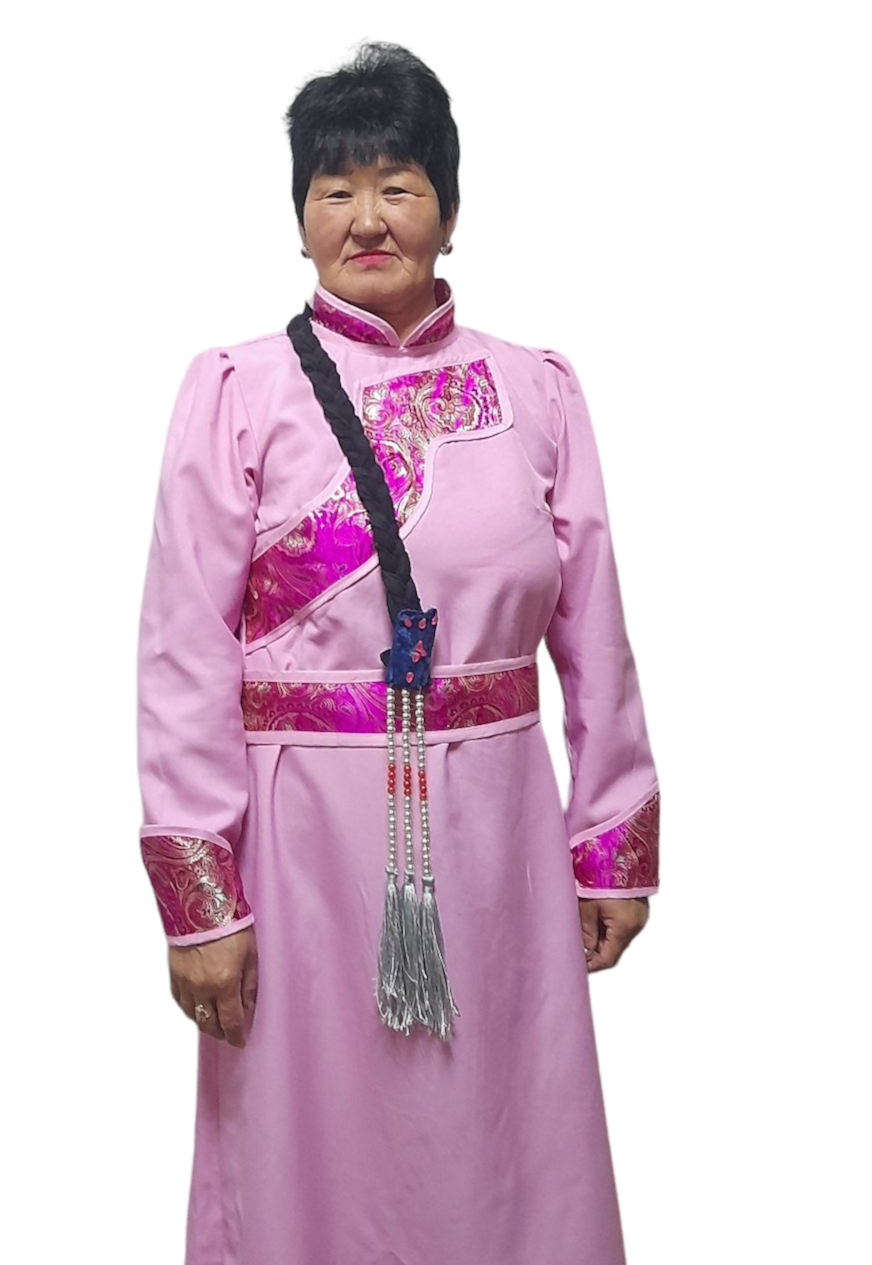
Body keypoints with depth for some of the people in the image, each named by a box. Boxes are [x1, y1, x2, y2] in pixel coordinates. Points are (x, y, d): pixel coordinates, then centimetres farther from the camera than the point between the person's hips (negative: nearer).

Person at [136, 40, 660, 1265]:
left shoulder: (537, 392, 4)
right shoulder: (236, 391, -3)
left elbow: (595, 637, 6)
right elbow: (182, 655, -5)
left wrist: (615, 844, 7)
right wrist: (198, 893, -8)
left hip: (497, 830, 2)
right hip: (307, 835, -2)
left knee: (507, 1156, 15)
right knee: (314, 1162, 12)